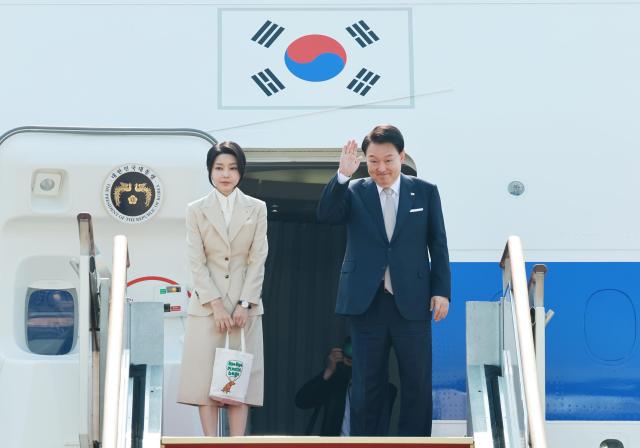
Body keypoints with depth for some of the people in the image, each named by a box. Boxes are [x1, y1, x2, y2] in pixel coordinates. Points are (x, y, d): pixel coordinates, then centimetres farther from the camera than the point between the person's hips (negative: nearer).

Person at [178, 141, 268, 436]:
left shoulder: (257, 209, 7)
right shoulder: (196, 210, 4)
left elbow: (258, 260, 2)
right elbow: (196, 262, -2)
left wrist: (244, 304, -8)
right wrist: (216, 305, -11)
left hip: (245, 306, 1)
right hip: (207, 306, 0)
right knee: (206, 378, -3)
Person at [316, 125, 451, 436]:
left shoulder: (425, 192, 4)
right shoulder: (353, 192, 4)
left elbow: (438, 245, 5)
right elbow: (326, 215, -13)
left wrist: (442, 291, -1)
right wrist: (342, 176, -24)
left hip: (412, 303, 0)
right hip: (367, 303, 0)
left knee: (417, 384, 4)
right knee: (367, 385, 7)